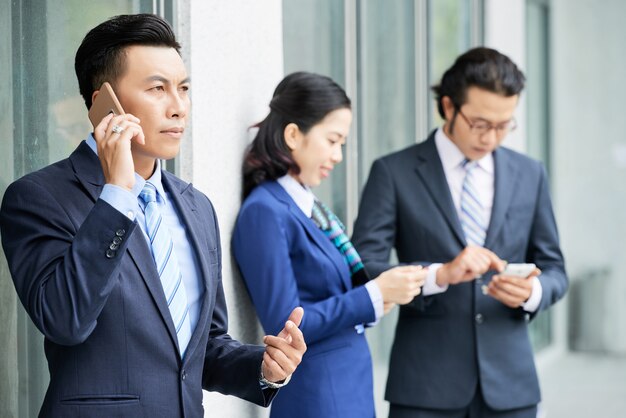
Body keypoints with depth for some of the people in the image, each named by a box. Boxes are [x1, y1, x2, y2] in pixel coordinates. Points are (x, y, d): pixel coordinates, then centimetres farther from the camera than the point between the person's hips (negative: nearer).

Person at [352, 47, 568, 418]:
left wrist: (532, 291, -10)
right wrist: (440, 275, -24)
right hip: (426, 388, -3)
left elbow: (554, 270, 13)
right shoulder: (394, 173, -2)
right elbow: (365, 272, -8)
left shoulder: (529, 175, 9)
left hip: (509, 384, 3)